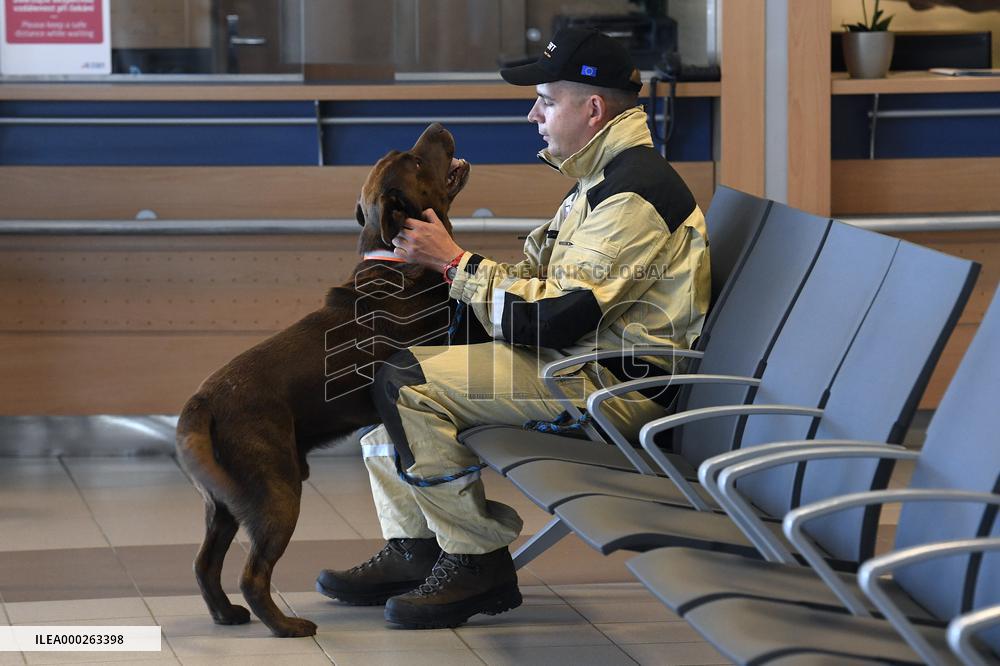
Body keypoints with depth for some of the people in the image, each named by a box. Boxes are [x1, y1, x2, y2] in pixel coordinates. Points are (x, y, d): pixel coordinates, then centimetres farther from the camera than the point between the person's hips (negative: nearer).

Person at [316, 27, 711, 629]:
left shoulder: (635, 193, -18)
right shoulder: (605, 180, 17)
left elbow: (550, 316, -23)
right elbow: (538, 284, 18)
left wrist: (455, 261, -14)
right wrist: (433, 264, 7)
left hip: (616, 384, -11)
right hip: (579, 359, 11)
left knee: (410, 384, -22)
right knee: (387, 368, 10)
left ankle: (478, 564, -13)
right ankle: (412, 550, 8)